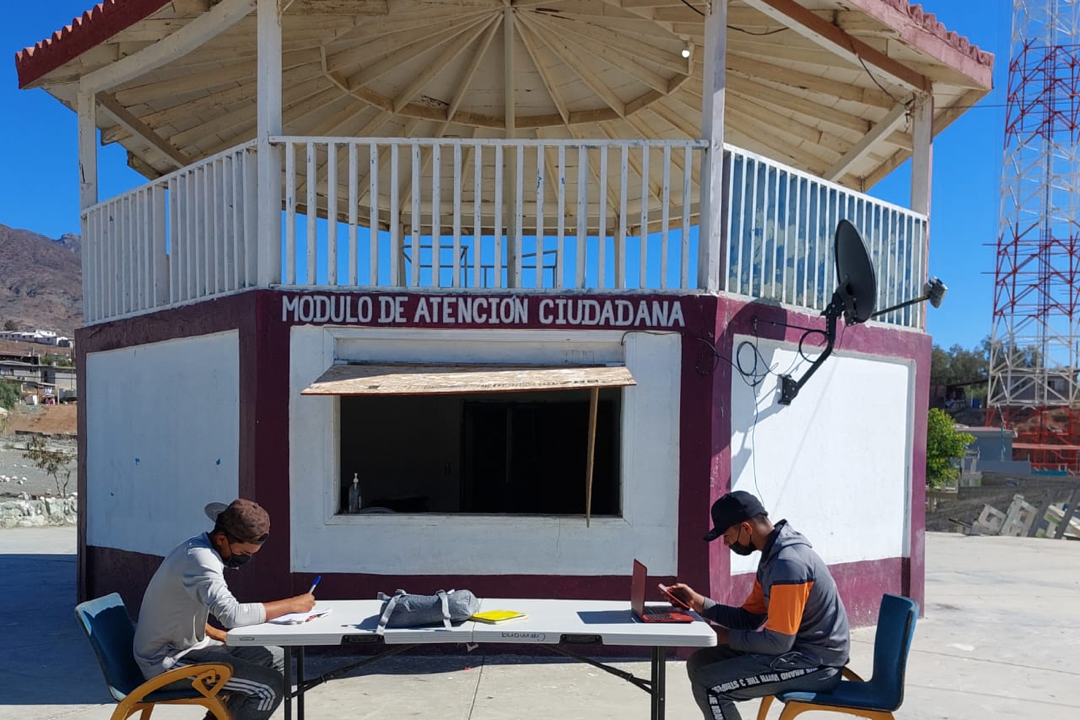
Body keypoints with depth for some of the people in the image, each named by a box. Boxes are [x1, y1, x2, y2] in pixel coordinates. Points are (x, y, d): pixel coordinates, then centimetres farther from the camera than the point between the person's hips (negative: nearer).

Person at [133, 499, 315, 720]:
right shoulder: (200, 559, -25)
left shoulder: (197, 549, 5)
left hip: (187, 645, 10)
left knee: (276, 659, 8)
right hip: (169, 662, -10)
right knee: (270, 686, -18)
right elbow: (233, 615, -38)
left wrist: (223, 637, 4)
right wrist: (292, 604, -28)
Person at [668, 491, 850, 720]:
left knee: (709, 685, -18)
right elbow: (749, 618, 12)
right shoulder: (773, 556, 8)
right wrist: (699, 602, 3)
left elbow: (777, 643, -23)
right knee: (699, 663, 6)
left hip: (814, 663, -10)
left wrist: (727, 637, -10)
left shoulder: (788, 564, -24)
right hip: (795, 649, 10)